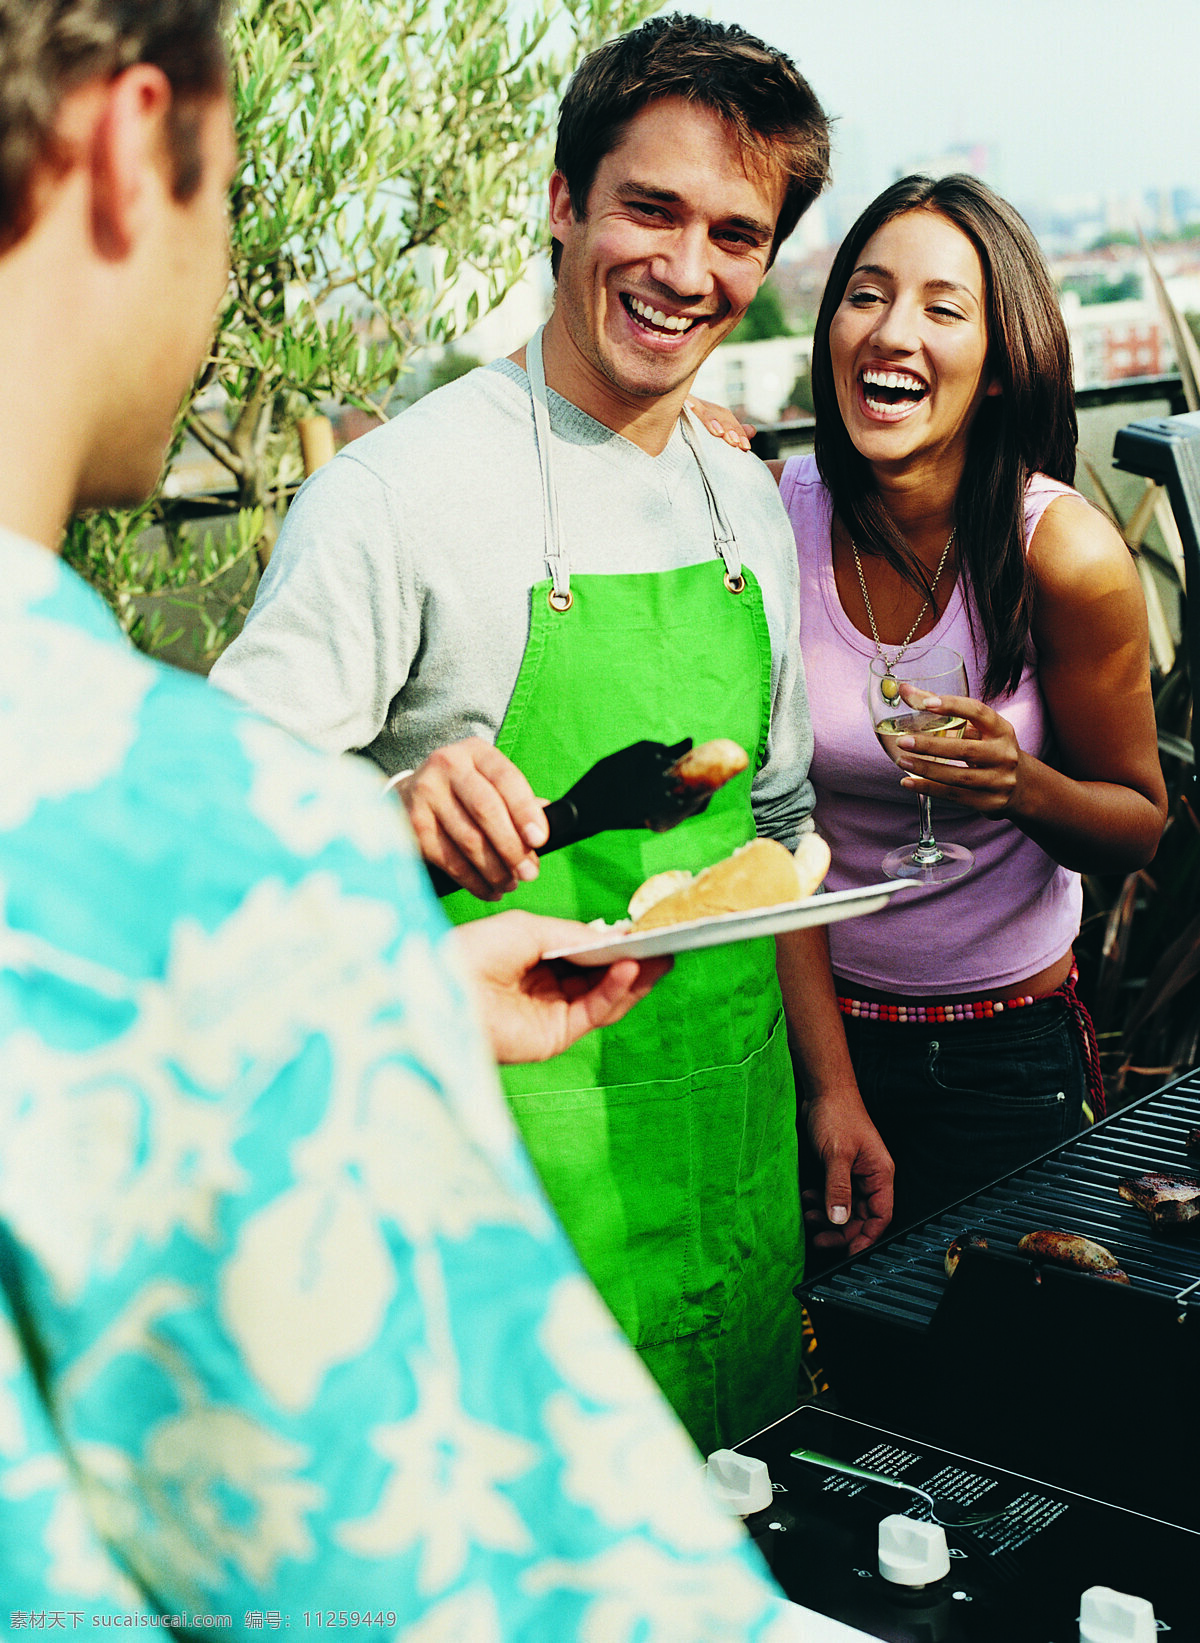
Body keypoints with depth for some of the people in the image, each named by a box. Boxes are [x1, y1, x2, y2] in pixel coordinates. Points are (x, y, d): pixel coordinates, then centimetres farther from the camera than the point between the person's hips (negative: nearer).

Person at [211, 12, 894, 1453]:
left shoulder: (748, 508, 7)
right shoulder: (396, 489, -14)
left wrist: (829, 1082, 12)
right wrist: (389, 815, -37)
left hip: (729, 1126, 6)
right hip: (506, 1151, -6)